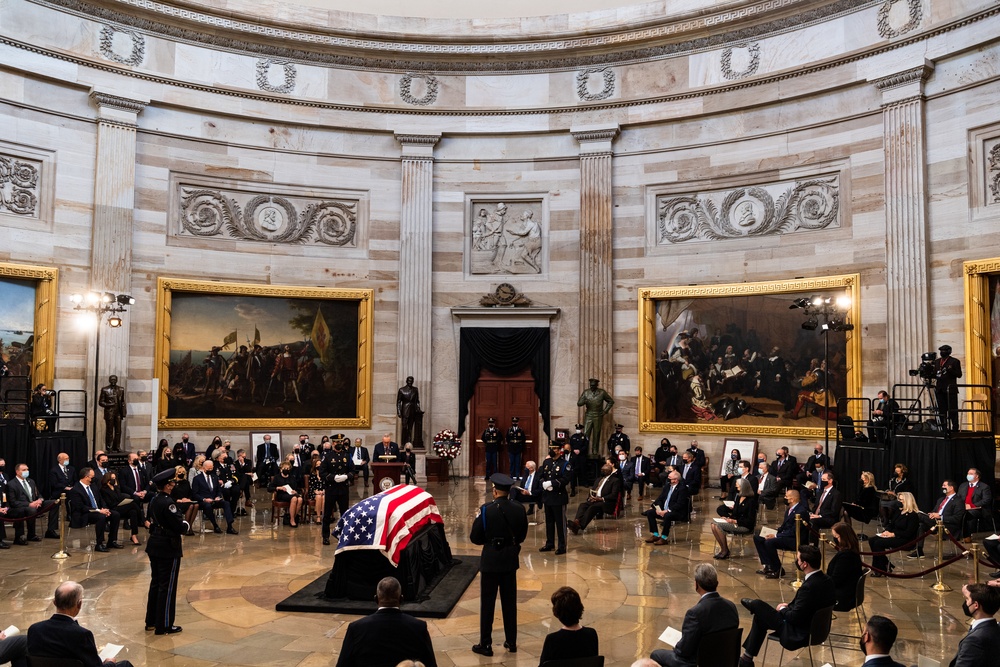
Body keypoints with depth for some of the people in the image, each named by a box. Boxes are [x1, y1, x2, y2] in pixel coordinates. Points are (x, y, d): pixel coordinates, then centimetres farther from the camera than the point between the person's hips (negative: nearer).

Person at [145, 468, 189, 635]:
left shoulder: (154, 499, 5)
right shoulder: (168, 503, -22)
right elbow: (180, 526, -23)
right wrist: (188, 526, -1)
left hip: (154, 545, 9)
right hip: (168, 548, -9)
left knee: (155, 583, 19)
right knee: (167, 586, 1)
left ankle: (151, 621, 29)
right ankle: (164, 626, 10)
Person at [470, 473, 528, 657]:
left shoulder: (486, 510, -18)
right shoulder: (519, 509, -6)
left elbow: (475, 538, -12)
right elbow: (522, 535, 4)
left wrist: (478, 518, 4)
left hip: (491, 561, -4)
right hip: (510, 560, 4)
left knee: (487, 603, 7)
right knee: (510, 602, 15)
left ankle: (485, 645, 13)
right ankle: (511, 642, 25)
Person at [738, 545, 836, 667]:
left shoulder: (809, 587, -31)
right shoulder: (827, 581, -4)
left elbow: (794, 618, -25)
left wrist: (783, 609, -5)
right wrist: (789, 606, 6)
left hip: (798, 635, -9)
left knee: (757, 605, 3)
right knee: (760, 616, 20)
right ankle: (747, 657, 30)